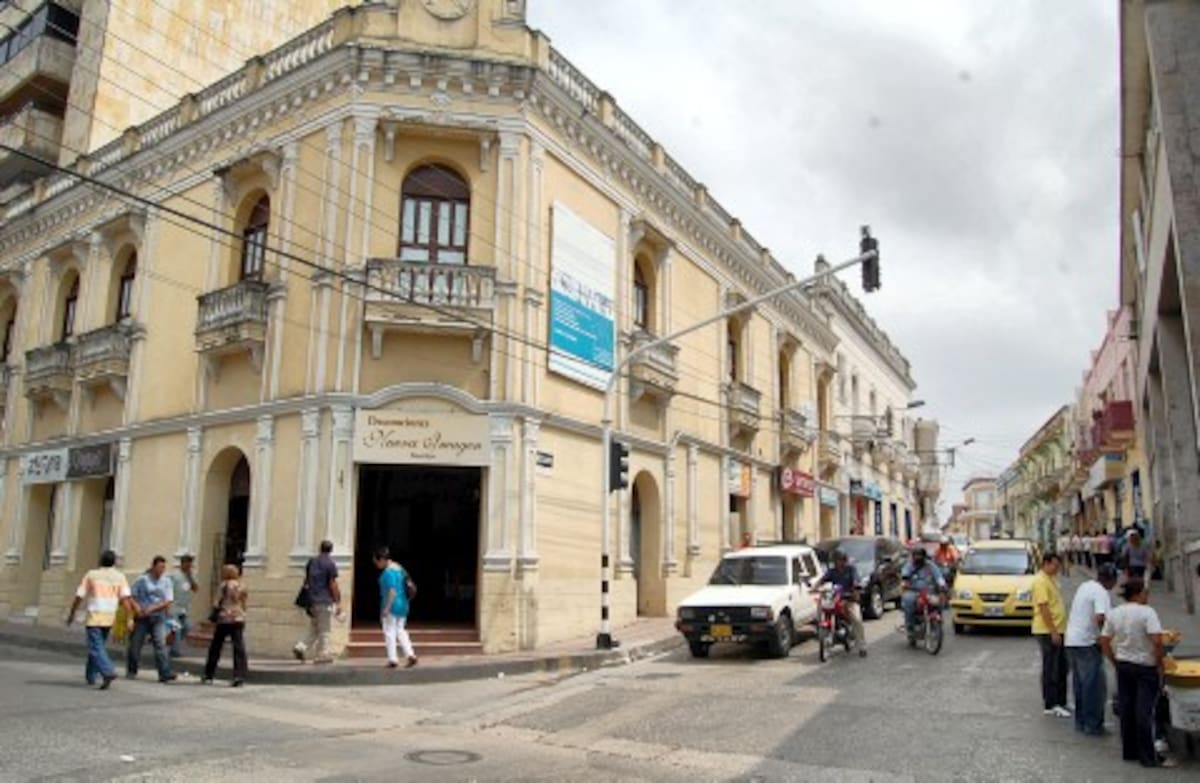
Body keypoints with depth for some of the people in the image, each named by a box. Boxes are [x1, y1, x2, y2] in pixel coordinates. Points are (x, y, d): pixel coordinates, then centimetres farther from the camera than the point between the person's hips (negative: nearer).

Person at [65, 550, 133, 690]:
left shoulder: (91, 575, 0)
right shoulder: (119, 577, 3)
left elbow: (79, 597, 1)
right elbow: (125, 598, -6)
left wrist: (71, 614, 14)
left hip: (94, 616, -3)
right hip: (110, 617, 4)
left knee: (96, 648, -7)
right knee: (99, 646, 20)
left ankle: (108, 672, -26)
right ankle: (91, 676, 28)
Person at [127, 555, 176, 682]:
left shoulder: (166, 581, 3)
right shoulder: (142, 579, -2)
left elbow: (168, 601, -2)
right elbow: (131, 596, 0)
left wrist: (153, 608, -15)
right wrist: (137, 608, -15)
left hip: (158, 618, 0)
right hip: (142, 617, 0)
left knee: (161, 644, -10)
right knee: (135, 644, 8)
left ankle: (165, 674, -14)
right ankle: (131, 671, 30)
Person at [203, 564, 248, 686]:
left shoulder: (224, 585, -4)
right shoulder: (241, 586, 8)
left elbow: (216, 604, -6)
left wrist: (217, 606, 14)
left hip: (224, 619, -3)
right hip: (239, 619, 3)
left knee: (215, 647, 13)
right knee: (239, 648, -1)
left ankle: (209, 675, 21)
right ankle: (239, 676, -10)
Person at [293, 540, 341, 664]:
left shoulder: (311, 562, 10)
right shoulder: (330, 564, -9)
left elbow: (306, 581, 15)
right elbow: (333, 585, -12)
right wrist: (338, 602, -7)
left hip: (312, 601, 6)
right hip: (325, 602, -6)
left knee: (313, 630, 16)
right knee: (324, 631, 2)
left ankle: (301, 647, 1)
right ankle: (322, 655, 4)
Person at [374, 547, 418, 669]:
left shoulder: (388, 572, -18)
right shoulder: (399, 568, 9)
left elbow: (392, 592, -23)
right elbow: (409, 586, 15)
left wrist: (386, 609, -21)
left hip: (391, 606, -8)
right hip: (402, 605, 9)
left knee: (389, 632, 4)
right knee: (400, 631, 16)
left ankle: (393, 659, 7)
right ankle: (410, 654, 4)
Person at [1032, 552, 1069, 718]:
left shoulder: (1051, 579, 15)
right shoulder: (1041, 581, -16)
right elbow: (1043, 607, -22)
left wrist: (1058, 630, 19)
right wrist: (1053, 631, -23)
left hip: (1057, 630, 10)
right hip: (1048, 631, -10)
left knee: (1061, 668, 15)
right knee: (1050, 669, -3)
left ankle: (1060, 701, 24)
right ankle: (1050, 705, 3)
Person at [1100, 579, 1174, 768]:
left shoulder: (1113, 614, 4)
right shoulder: (1147, 612, -15)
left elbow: (1104, 641, 5)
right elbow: (1157, 640, -25)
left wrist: (1115, 661, 13)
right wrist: (1159, 662, -12)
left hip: (1123, 666, 5)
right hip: (1146, 667, -5)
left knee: (1126, 710, 11)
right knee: (1144, 712, -1)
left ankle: (1129, 752, 19)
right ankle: (1148, 757, 5)